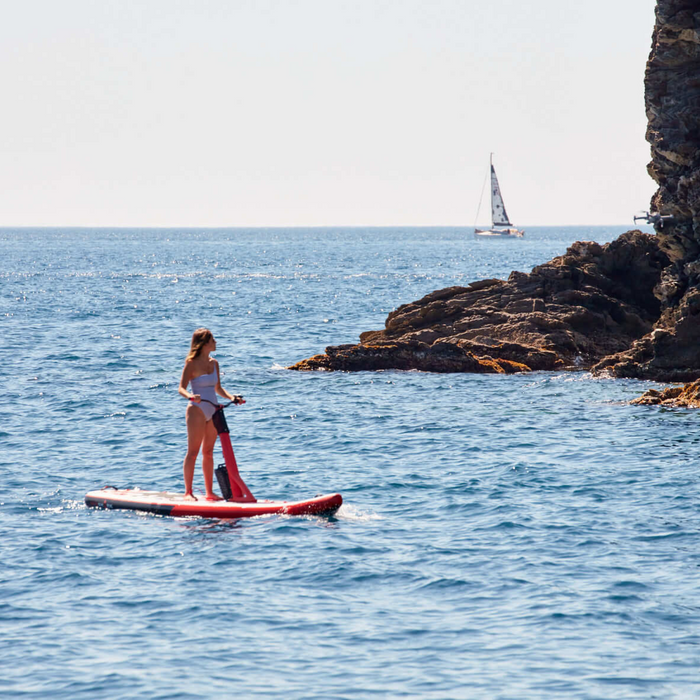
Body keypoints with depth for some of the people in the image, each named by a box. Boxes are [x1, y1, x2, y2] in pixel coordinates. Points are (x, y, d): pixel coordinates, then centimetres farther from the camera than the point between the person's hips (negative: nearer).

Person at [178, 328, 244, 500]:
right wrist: (190, 396, -35)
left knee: (208, 452, 10)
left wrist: (231, 397, 2)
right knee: (193, 452, -4)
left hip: (213, 411, 7)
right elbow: (181, 388, -15)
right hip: (197, 410, -7)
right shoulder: (192, 363, -10)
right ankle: (188, 492, -1)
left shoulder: (214, 363, 10)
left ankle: (209, 491, 14)